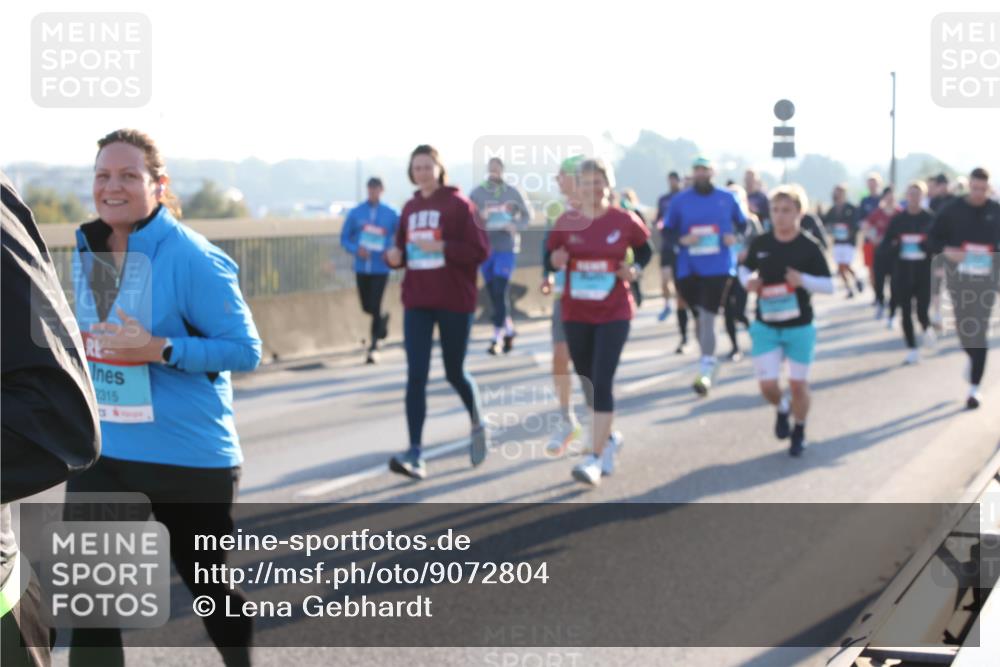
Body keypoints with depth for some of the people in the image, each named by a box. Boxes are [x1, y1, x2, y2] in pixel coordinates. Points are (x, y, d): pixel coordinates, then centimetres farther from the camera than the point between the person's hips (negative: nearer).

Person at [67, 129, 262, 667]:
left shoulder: (192, 257, -17)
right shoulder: (86, 250, 3)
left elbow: (245, 350, -17)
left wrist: (159, 349, -27)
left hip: (190, 452, -5)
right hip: (101, 448, 5)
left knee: (206, 582, 15)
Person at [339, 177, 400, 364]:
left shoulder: (391, 214, -4)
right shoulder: (355, 213, 0)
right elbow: (345, 238, 4)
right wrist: (356, 249, -14)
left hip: (380, 269, -3)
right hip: (362, 268, 3)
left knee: (375, 307, -8)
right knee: (367, 307, 13)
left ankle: (373, 348, 1)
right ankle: (382, 321, 46)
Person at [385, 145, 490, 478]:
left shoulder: (458, 204, -6)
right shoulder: (410, 208, 10)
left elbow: (480, 250, -10)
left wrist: (442, 247, -21)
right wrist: (394, 256, -5)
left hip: (454, 301, -4)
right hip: (416, 302, 4)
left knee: (455, 373, 9)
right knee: (416, 376, -6)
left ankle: (477, 425, 38)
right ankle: (415, 454, -10)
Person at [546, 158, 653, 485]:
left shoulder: (624, 221, -5)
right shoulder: (566, 222, -1)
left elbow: (645, 249, 11)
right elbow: (550, 254, 7)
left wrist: (635, 269, -8)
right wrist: (555, 260, -16)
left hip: (613, 314, -3)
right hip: (575, 315, 3)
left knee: (601, 384, -13)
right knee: (588, 383, 13)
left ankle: (595, 459, -14)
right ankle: (608, 438, 38)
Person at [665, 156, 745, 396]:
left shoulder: (727, 199, 4)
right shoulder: (679, 201, 4)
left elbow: (742, 224, 14)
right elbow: (667, 232, 7)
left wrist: (735, 237, -7)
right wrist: (682, 239, -13)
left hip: (718, 268, -2)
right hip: (689, 268, 2)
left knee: (708, 317, -11)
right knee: (701, 316, 11)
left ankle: (706, 373, -11)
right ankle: (708, 363, 28)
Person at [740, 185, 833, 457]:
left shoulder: (809, 247, -10)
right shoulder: (760, 244, -3)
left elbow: (829, 286, -8)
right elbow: (745, 268, 15)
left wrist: (803, 280, -26)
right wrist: (748, 280, -9)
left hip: (800, 327, -2)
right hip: (765, 325, 2)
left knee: (798, 383, 7)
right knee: (767, 385, -2)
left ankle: (799, 432, 31)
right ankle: (782, 409, 34)